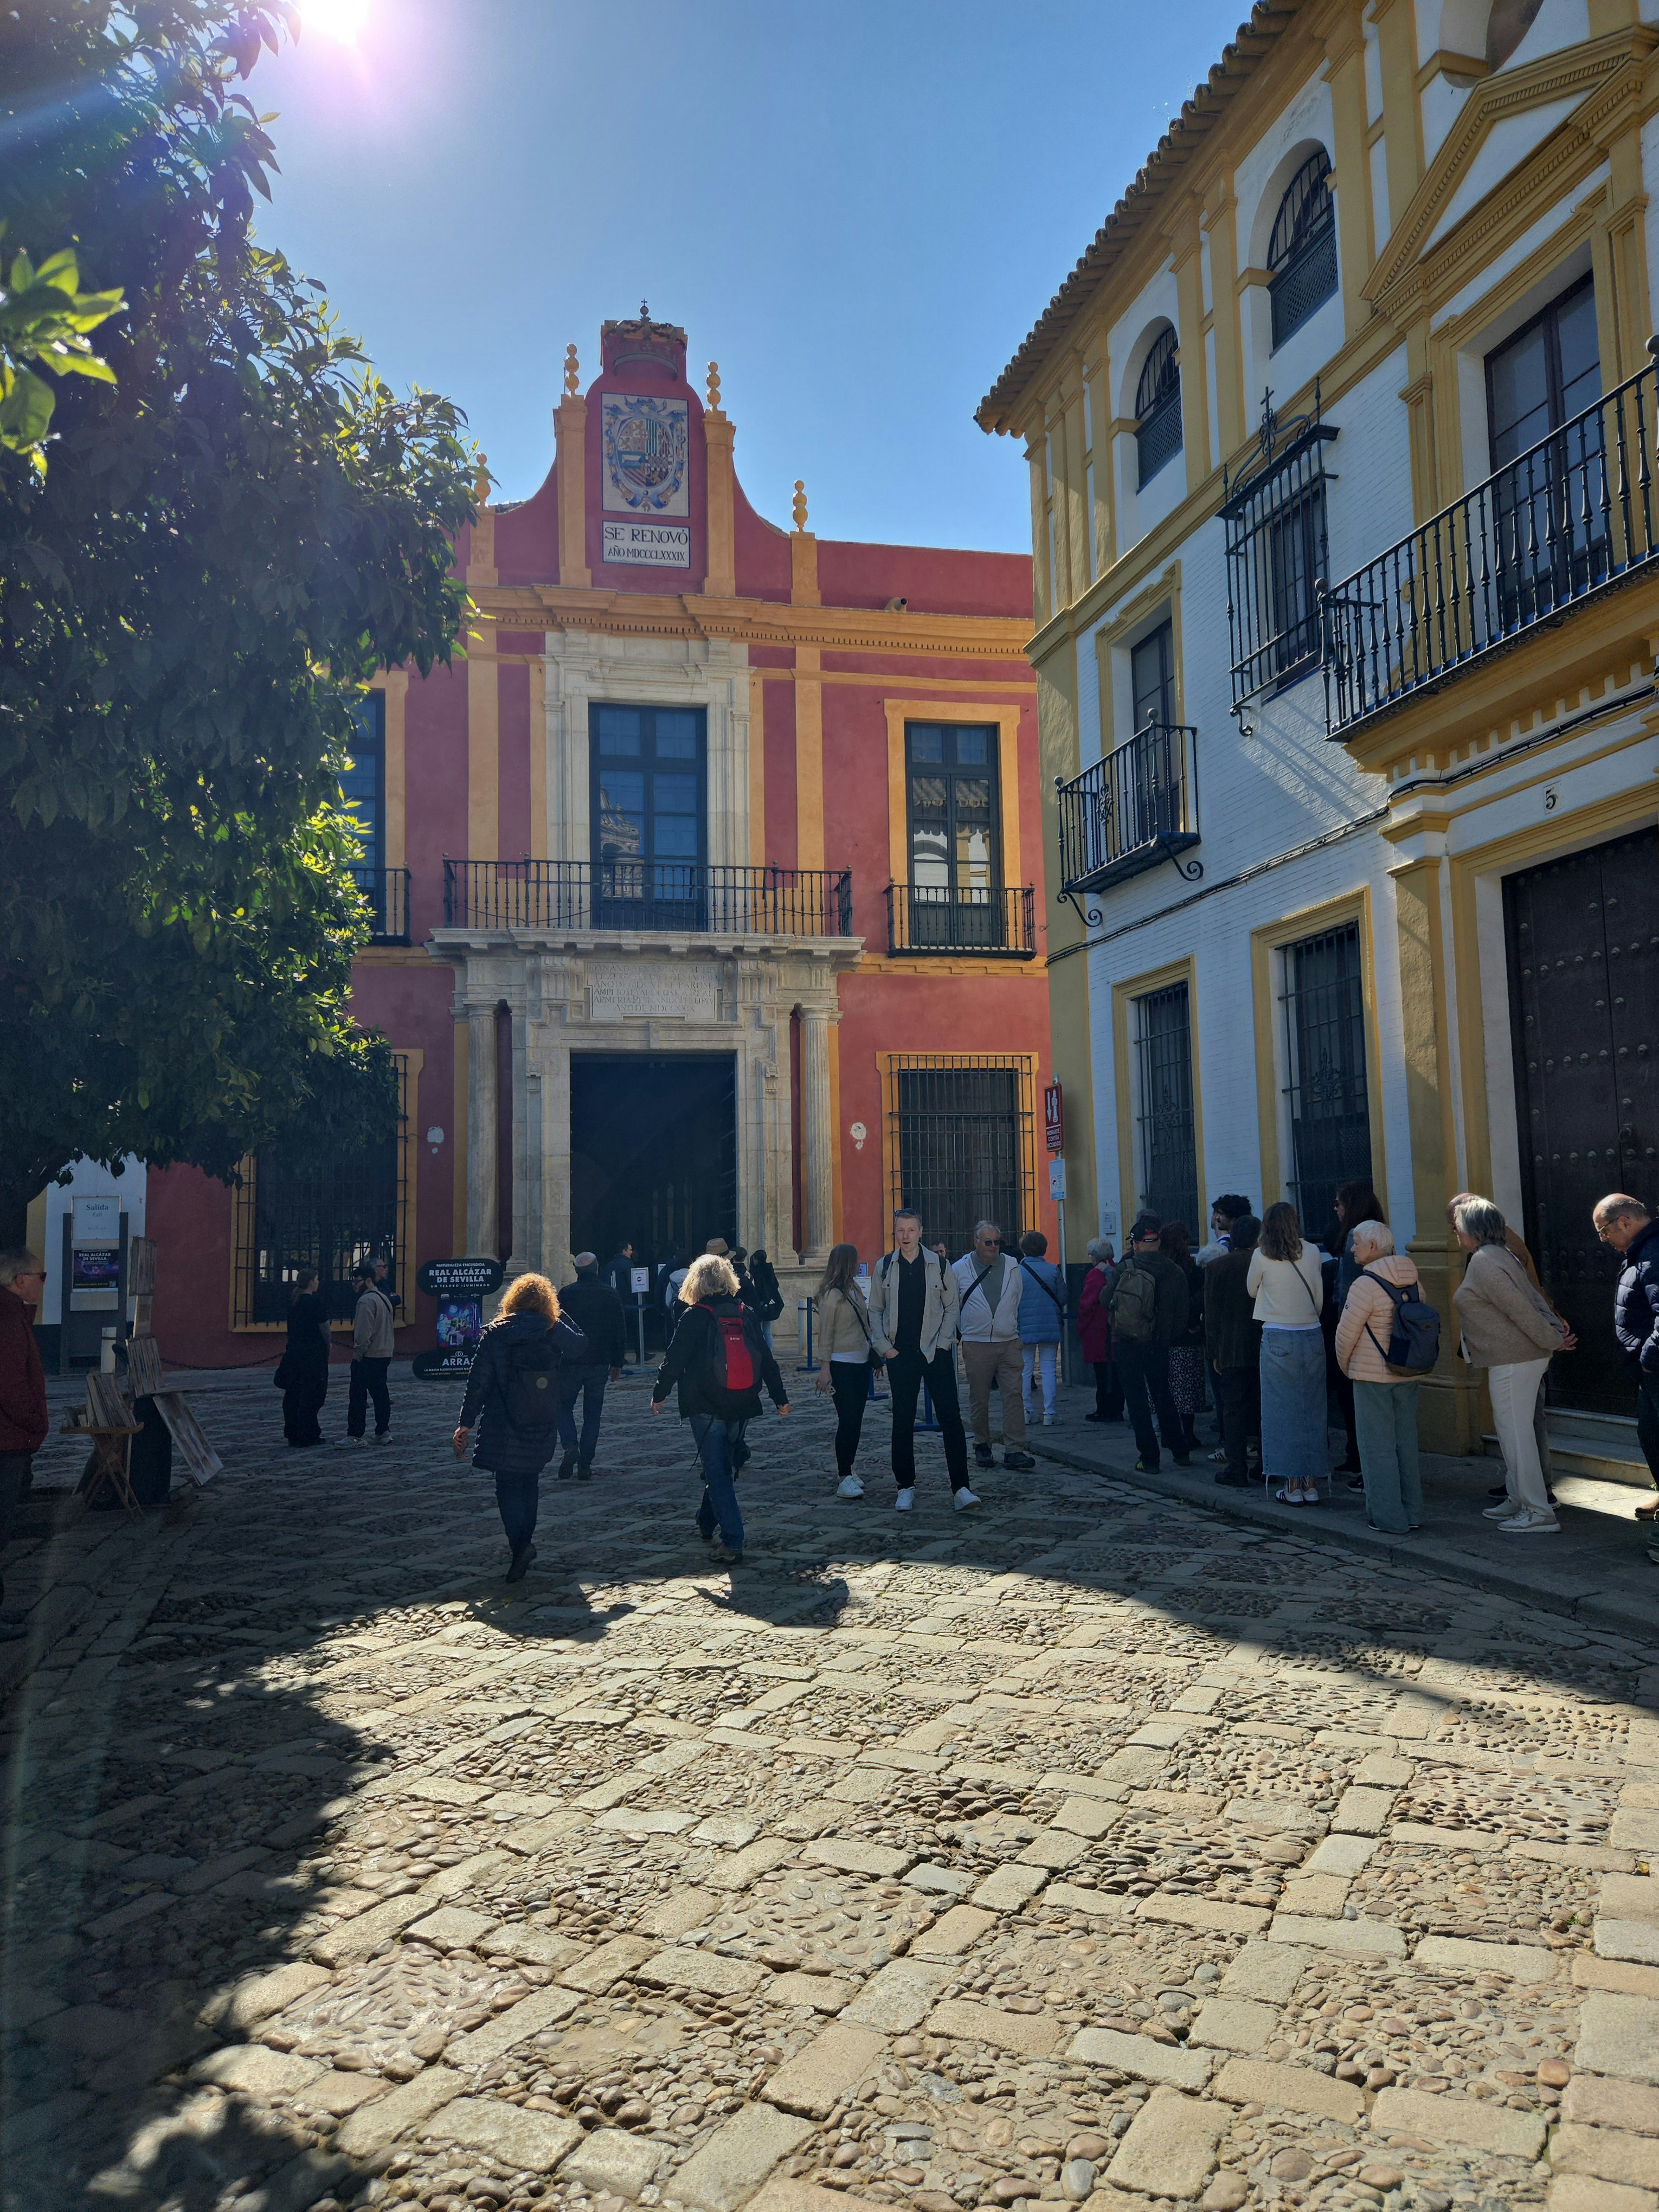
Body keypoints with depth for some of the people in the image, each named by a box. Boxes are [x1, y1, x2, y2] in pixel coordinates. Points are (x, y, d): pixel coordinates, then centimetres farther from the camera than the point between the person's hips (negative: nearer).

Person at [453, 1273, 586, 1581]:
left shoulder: (495, 1334, -7)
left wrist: (465, 1424, -3)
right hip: (543, 1428, 3)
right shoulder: (556, 1332, -3)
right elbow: (582, 1347, 17)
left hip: (504, 1428, -2)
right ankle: (524, 1542, 23)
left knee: (508, 1488, 3)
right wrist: (558, 1317, 22)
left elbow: (478, 1382, -8)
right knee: (530, 1483, 19)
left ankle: (520, 1543, -17)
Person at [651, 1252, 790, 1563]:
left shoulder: (694, 1317, -8)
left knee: (717, 1473, -2)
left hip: (706, 1407, -4)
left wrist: (659, 1394, 7)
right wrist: (780, 1397, 16)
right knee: (722, 1466, 20)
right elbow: (766, 1359, 8)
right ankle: (706, 1523, 35)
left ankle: (732, 1543, -8)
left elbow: (675, 1360, -7)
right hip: (742, 1407, 5)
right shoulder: (745, 1316, 5)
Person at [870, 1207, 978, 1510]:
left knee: (951, 1418, -6)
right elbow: (875, 1310, 10)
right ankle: (906, 1487, 16)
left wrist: (942, 1342, -5)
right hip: (900, 1354, 1)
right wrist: (884, 1346, -1)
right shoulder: (884, 1266, 5)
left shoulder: (939, 1264, 2)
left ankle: (960, 1487, -3)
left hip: (936, 1351, -1)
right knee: (903, 1422, 6)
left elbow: (953, 1306, 5)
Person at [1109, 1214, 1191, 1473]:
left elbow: (1106, 1300, 2)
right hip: (1156, 1345, 2)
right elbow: (1182, 1315, 2)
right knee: (1163, 1398, 18)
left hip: (1125, 1344, -2)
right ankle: (1180, 1453, 23)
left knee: (1137, 1402, 4)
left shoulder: (1124, 1270, -10)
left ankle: (1149, 1459, 4)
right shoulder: (1174, 1272, -3)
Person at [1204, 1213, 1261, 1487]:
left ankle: (1237, 1471, 2)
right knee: (1263, 1407, 12)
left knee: (1233, 1408, 3)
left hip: (1232, 1351, -2)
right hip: (1265, 1349, 2)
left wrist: (1214, 1352, 3)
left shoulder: (1216, 1267, -4)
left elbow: (1212, 1314, -3)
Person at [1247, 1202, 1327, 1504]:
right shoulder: (1313, 1252, 3)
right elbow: (1320, 1300, 11)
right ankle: (1311, 1484, 14)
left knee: (1282, 1411, 4)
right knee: (1312, 1410, 10)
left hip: (1278, 1339, -3)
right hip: (1313, 1337, 3)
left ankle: (1292, 1487, 6)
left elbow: (1251, 1290, 11)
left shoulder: (1262, 1256, -7)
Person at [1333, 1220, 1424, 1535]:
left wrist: (1346, 1366, 5)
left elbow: (1346, 1334, -13)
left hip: (1372, 1375, -7)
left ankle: (1389, 1517, 5)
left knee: (1378, 1446, 2)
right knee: (1406, 1443, 15)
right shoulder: (1413, 1281, 4)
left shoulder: (1366, 1284, -17)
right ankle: (1412, 1513, 22)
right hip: (1409, 1373, 7)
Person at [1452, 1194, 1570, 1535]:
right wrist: (1554, 1327, 13)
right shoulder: (1500, 1254, 15)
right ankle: (1519, 1501, 26)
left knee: (1516, 1432, -6)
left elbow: (1519, 1308, -21)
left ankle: (1539, 1513, -3)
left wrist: (1551, 1341, -14)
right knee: (1510, 1429, 17)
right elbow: (1533, 1296, 16)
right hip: (1515, 1357, 11)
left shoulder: (1483, 1263, -17)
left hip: (1513, 1360, -11)